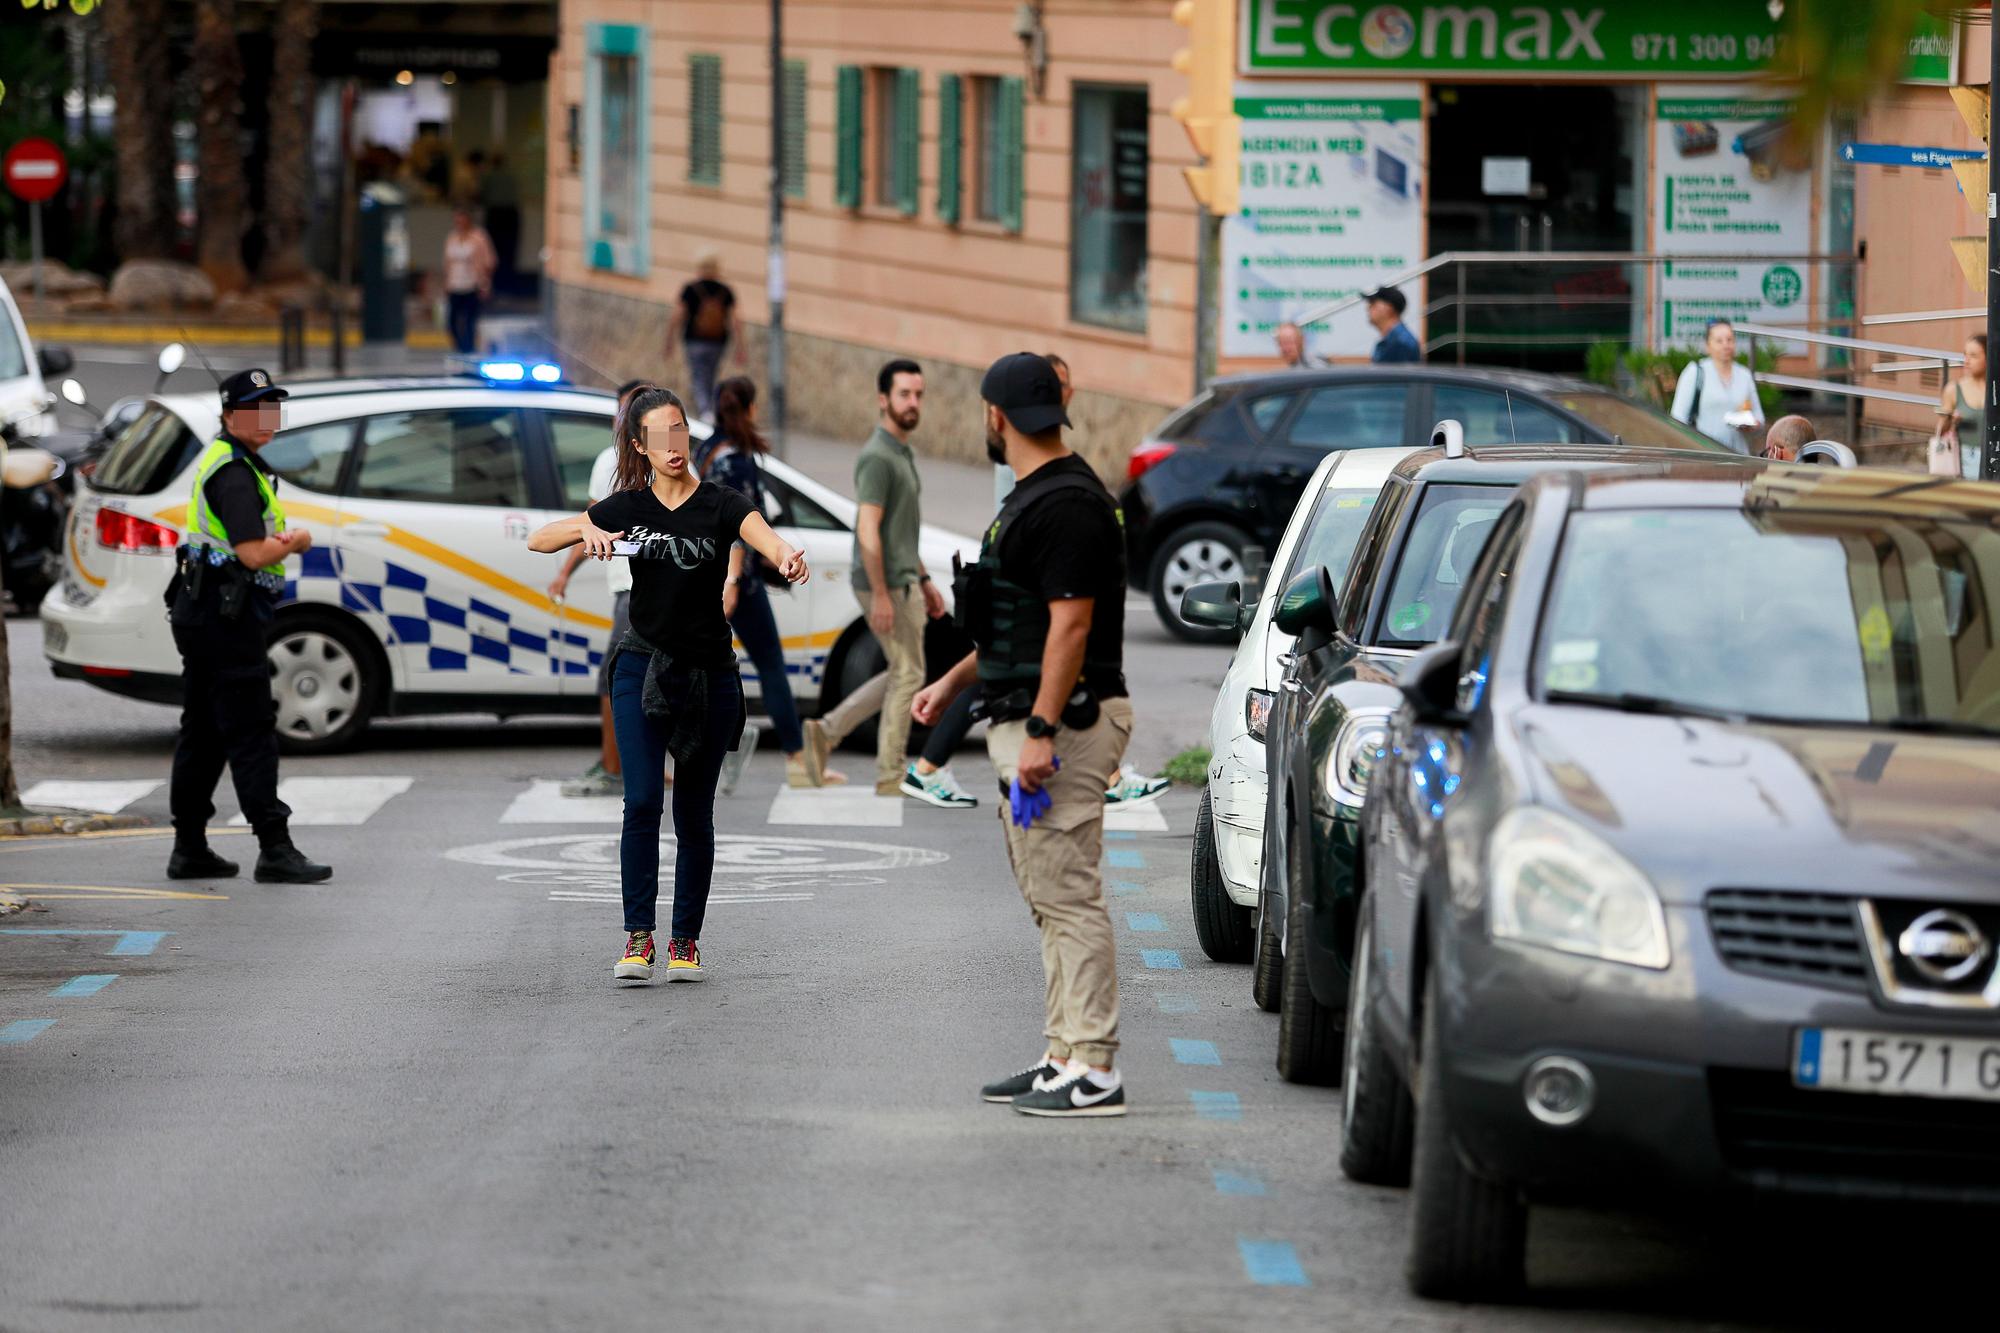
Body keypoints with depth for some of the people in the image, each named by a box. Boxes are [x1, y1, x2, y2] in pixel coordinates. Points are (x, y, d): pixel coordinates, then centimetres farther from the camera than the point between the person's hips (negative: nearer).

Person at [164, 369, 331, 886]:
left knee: (202, 734, 13)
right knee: (251, 733, -11)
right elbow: (255, 555, -23)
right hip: (227, 615, -11)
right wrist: (297, 542, -3)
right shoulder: (234, 474, -15)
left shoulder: (218, 460, 18)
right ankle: (274, 851, -13)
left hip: (198, 611, 11)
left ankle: (189, 849, 17)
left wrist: (278, 541, 5)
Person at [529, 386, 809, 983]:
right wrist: (586, 530, -16)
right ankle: (638, 938, -10)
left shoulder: (720, 505, -4)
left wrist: (787, 556, -49)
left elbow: (764, 536, -25)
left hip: (709, 675, -1)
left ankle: (687, 941, 14)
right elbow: (538, 540, 5)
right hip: (643, 667, 1)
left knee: (694, 814, 4)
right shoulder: (627, 508, 3)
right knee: (643, 801, -12)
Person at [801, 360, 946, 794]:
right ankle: (890, 779, 6)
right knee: (908, 675, -1)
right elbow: (868, 532, -23)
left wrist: (924, 580, 21)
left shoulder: (902, 453, 14)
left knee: (904, 674, 16)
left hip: (902, 581, 10)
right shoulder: (878, 457, -18)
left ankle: (828, 730, 15)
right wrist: (881, 596, -24)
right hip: (888, 584, -10)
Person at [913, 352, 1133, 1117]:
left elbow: (1071, 623, -22)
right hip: (1025, 720, 11)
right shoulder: (1035, 497, 17)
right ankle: (1065, 1058, 16)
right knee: (1050, 901, 12)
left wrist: (1041, 731, -25)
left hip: (1061, 723, -11)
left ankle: (1093, 1071, -11)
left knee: (1069, 898, -11)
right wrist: (954, 682, 29)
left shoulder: (1068, 503, -16)